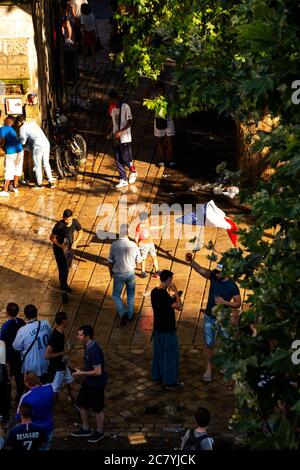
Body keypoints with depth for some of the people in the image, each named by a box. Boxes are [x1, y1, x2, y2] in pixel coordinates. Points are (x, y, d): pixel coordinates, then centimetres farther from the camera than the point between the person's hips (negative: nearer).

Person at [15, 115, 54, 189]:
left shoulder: (22, 128, 2)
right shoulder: (33, 123, 22)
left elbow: (23, 142, 2)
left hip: (38, 146, -7)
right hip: (46, 144, 7)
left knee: (37, 165, 5)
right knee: (46, 164, 15)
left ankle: (39, 184, 9)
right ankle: (51, 182, 17)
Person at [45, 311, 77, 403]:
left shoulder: (61, 332, -1)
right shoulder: (55, 336, -30)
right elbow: (47, 355, -31)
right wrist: (63, 352, -24)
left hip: (63, 366, 10)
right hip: (56, 369, -10)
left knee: (71, 385, 20)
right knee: (53, 391, 4)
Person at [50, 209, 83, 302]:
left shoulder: (75, 222, -16)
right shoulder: (59, 226, -28)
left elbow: (80, 232, 2)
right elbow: (52, 237, -17)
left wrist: (76, 242, -14)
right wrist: (60, 245, -30)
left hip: (70, 248, 5)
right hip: (59, 249, -5)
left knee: (67, 268, 21)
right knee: (62, 270, -5)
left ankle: (65, 285, 43)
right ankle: (64, 291, 2)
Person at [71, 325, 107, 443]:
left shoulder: (94, 350, -30)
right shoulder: (87, 346, -1)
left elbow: (98, 371, -29)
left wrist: (81, 373, -20)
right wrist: (81, 372, 3)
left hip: (97, 383, -9)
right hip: (88, 381, 9)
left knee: (97, 409, 9)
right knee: (82, 404, 19)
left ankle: (99, 432, 29)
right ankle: (86, 429, 37)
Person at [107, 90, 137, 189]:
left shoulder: (125, 107, -11)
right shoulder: (112, 108, 9)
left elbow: (129, 122, -12)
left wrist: (121, 131, -21)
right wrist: (109, 132, 4)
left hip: (125, 137, -6)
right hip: (116, 137, 6)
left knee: (126, 158, -4)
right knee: (118, 160, 3)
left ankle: (133, 172, 24)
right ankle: (123, 180, 8)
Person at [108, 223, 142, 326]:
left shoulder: (114, 245, -16)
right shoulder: (133, 245, -12)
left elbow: (110, 261, -8)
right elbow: (138, 260, -1)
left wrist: (111, 272, 10)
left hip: (118, 274, -1)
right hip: (130, 273, 2)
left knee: (116, 295, 14)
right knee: (131, 294, 22)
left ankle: (123, 313, -4)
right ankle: (130, 315, 29)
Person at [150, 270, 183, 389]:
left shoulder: (154, 292, 2)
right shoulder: (164, 294, -26)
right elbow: (179, 307, -28)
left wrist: (173, 297, 11)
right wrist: (176, 292, -20)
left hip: (157, 329, 9)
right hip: (167, 330, -9)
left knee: (158, 353, 20)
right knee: (171, 355, 3)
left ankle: (157, 377, 32)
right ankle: (170, 382, 11)